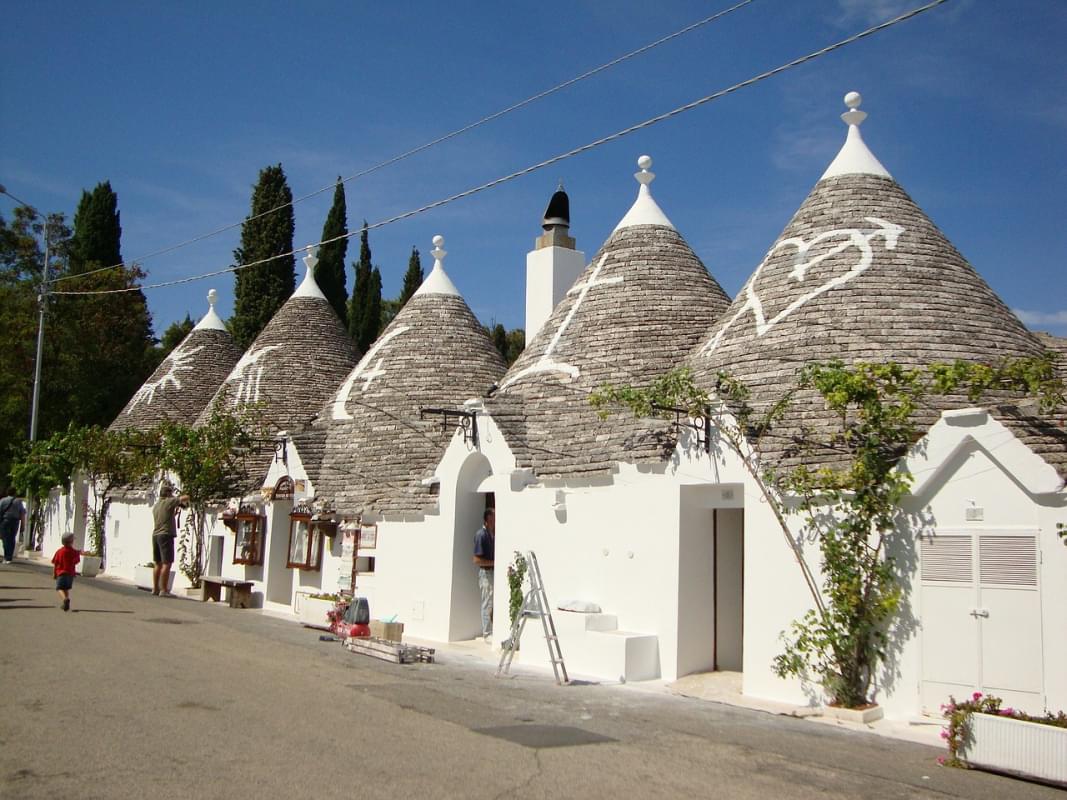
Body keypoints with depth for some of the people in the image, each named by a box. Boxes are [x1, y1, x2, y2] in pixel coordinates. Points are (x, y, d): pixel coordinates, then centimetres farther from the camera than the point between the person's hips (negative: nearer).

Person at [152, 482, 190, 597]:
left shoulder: (156, 505, 16)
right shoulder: (169, 502, -8)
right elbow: (186, 497, -10)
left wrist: (174, 513, 21)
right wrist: (185, 502, 10)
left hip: (155, 535, 9)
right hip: (166, 535, -9)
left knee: (157, 563, 13)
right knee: (167, 563, -8)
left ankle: (155, 588, 15)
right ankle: (164, 590, -10)